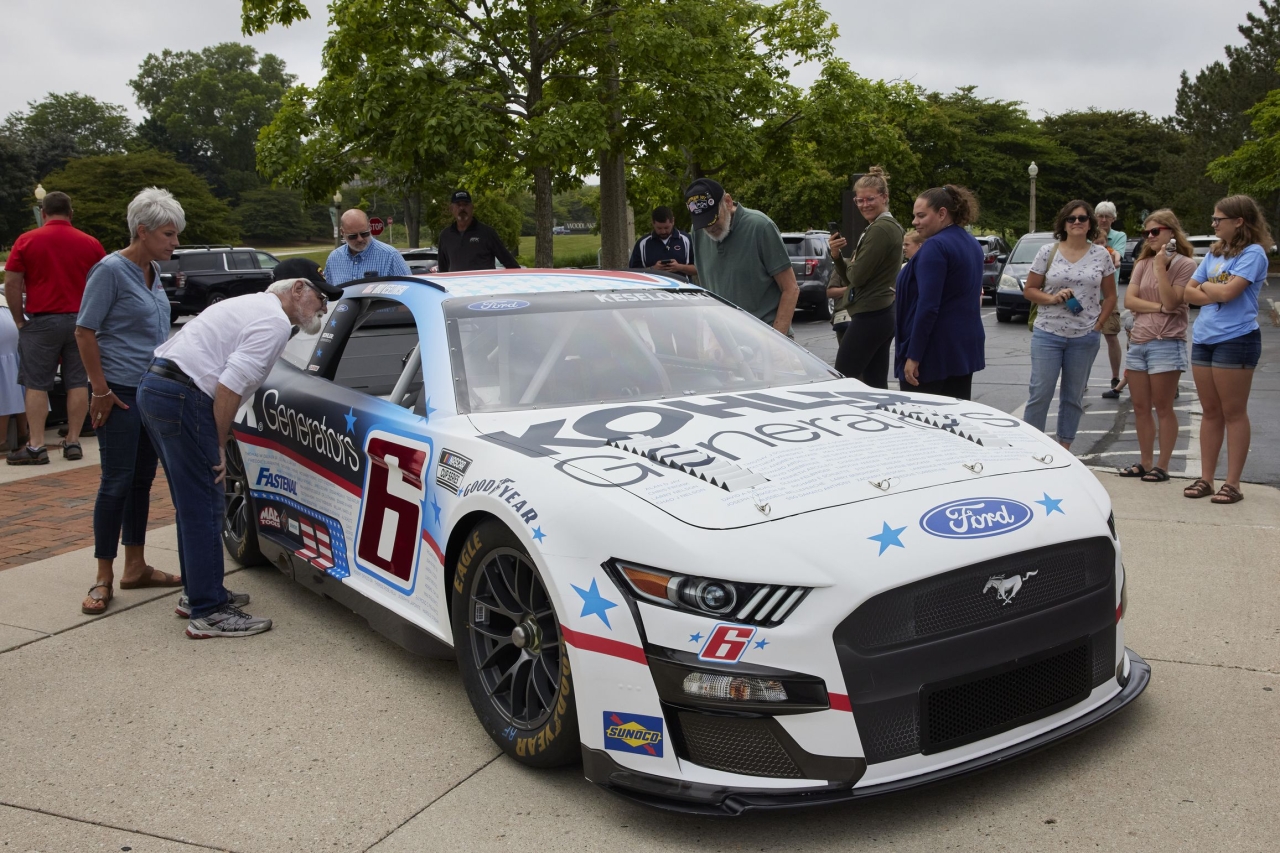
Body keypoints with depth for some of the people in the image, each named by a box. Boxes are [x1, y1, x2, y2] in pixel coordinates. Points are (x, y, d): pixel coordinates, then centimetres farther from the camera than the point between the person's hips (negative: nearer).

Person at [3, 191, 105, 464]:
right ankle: (73, 442, 9)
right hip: (81, 320, 2)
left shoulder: (26, 241, -3)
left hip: (42, 321, -2)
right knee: (78, 383, 7)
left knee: (36, 385, 2)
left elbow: (11, 284, -6)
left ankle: (36, 446, 0)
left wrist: (19, 320, 3)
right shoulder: (91, 244, 3)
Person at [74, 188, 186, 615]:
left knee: (142, 479, 12)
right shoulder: (111, 270, -13)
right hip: (121, 394, -8)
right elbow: (84, 331, -14)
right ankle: (103, 579, 4)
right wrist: (100, 390, -14)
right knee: (117, 481, -4)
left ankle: (135, 567, 21)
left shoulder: (153, 271, 10)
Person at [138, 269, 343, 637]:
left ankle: (199, 593, 28)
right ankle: (208, 613, -2)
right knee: (204, 507, -6)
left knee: (192, 504, 18)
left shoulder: (252, 305, 22)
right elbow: (230, 385, -19)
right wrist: (219, 445, -10)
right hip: (181, 397, -11)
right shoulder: (275, 321, -9)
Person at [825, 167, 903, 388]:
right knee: (876, 385, 10)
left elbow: (856, 276, -18)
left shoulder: (880, 229, -15)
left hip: (869, 317, -10)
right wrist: (837, 255, -2)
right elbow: (849, 277, 16)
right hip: (882, 313, 10)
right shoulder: (890, 226, 17)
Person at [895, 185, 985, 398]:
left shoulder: (935, 247, -15)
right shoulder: (972, 245, 13)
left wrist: (913, 356, -19)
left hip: (934, 352, -9)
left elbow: (927, 307, -21)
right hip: (965, 348, 9)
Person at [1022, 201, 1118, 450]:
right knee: (1040, 394, -4)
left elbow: (1110, 296, 10)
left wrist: (1098, 324, 0)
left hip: (1085, 338, 2)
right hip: (1048, 334, -2)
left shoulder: (1101, 255, 5)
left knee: (1074, 397, 9)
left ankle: (1064, 448, 19)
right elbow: (1029, 290, 3)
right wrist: (1053, 298, -14)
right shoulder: (1048, 252, 0)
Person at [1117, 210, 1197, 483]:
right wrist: (1158, 308, -10)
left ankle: (1162, 466, 4)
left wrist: (1161, 267, -15)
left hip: (1166, 344, -6)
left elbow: (1171, 302, -13)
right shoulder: (1143, 263, 13)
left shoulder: (1185, 265, -3)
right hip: (1137, 342, 6)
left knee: (1162, 408, -1)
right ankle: (1145, 462, 16)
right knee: (1140, 408, 8)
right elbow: (1129, 300, 3)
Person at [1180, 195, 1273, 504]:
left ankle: (1233, 483, 3)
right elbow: (1189, 292, 11)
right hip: (1203, 338, 7)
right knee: (1210, 412, 10)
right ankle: (1206, 478, 16)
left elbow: (1228, 291, -19)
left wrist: (1206, 286, 0)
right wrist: (1216, 294, -7)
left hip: (1236, 339, -7)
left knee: (1233, 413, -2)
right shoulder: (1214, 253, 14)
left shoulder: (1253, 253, -8)